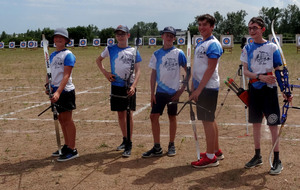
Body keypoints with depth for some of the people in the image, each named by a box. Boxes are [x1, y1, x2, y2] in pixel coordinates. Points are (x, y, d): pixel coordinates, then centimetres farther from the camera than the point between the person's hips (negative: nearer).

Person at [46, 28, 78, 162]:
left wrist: (58, 92, -28)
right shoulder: (52, 55, 14)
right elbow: (49, 73, 15)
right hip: (55, 91, 8)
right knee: (61, 119, 13)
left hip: (65, 91, -8)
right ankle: (66, 146, 23)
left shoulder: (68, 55, -10)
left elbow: (66, 75, -18)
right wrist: (48, 85, -5)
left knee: (67, 119, -5)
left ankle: (72, 150, 2)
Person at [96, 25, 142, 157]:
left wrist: (133, 85, -18)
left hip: (129, 86, -2)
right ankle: (125, 140, 28)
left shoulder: (133, 51, 0)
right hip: (116, 85, 2)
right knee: (120, 114, 11)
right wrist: (105, 73, 3)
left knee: (129, 114, -4)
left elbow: (137, 70, -3)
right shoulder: (110, 49, 4)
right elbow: (98, 60, 19)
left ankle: (129, 145, 1)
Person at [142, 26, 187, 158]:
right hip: (160, 91, 3)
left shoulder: (179, 53, -3)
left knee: (172, 117, 7)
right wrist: (152, 93, 1)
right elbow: (153, 74, 6)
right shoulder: (156, 54, 5)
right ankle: (157, 148, 5)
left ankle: (171, 145, 22)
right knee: (154, 116, -4)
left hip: (173, 91, -2)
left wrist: (182, 89, -6)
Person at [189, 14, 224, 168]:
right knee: (210, 119, 15)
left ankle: (210, 157, 1)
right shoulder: (200, 44, 16)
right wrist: (193, 88, 16)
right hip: (200, 87, 10)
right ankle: (216, 151, 26)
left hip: (208, 87, -10)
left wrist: (199, 89, -20)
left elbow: (210, 69, -18)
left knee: (207, 120, -6)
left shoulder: (213, 44, -13)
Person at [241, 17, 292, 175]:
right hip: (254, 89, 4)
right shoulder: (247, 48, 5)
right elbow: (245, 71, 0)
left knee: (273, 124, -2)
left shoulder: (272, 47, -4)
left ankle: (277, 160, 7)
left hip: (269, 89, -4)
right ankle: (257, 156, 25)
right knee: (256, 123, 12)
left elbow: (279, 71, -3)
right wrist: (260, 76, -17)